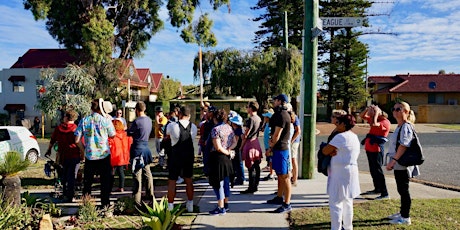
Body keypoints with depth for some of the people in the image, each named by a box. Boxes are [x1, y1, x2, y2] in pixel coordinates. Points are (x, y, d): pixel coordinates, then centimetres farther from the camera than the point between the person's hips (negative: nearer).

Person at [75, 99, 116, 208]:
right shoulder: (106, 120, -9)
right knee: (106, 182, 9)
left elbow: (77, 140, -3)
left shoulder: (84, 120, -2)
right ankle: (105, 204, 13)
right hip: (104, 155, -2)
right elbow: (112, 135, 5)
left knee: (87, 182, 14)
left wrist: (84, 149, 13)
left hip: (90, 156, 2)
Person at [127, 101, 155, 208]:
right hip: (146, 147, 7)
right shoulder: (149, 120, 6)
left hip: (137, 148, -7)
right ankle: (150, 196, 23)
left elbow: (129, 133, -6)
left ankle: (137, 201, 5)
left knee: (137, 175, -1)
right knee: (147, 173, 15)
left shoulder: (137, 121, -16)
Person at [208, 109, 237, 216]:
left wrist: (226, 152, -6)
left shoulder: (215, 129, -16)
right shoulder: (229, 127, 7)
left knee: (218, 182, -1)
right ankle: (226, 204, 27)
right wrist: (229, 149, -4)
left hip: (218, 157, -8)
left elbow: (218, 147, -21)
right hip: (226, 158, 8)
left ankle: (221, 207, 4)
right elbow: (234, 143, 11)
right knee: (225, 180, 16)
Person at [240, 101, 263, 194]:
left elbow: (246, 135, -15)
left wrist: (241, 146, -7)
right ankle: (255, 186, 19)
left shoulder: (251, 119, -16)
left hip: (250, 143, -9)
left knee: (251, 167, -5)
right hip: (256, 142, 9)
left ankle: (251, 188, -2)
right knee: (256, 166, 11)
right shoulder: (259, 118, 10)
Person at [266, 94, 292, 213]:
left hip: (281, 149, -11)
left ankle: (287, 204, 0)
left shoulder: (282, 115, -18)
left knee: (284, 176, -6)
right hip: (278, 148, 11)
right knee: (280, 175, 19)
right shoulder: (280, 114, 15)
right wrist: (272, 141, 6)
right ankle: (279, 197, 32)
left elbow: (277, 135, -18)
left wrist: (271, 145, -3)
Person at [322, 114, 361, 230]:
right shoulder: (354, 137, 13)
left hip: (340, 173, -10)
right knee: (347, 202, 19)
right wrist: (334, 152, -6)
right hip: (351, 171, 10)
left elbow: (325, 151, -15)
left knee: (335, 203, -5)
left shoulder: (341, 137, -17)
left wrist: (331, 152, 5)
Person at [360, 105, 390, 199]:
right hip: (369, 148, 9)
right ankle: (377, 189, 29)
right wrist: (368, 109, 3)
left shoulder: (385, 122, -13)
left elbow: (373, 124, -31)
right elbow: (362, 116, 20)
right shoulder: (375, 119, 13)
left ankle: (384, 193, -3)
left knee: (378, 171, -7)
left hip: (376, 150, -9)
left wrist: (376, 113, -18)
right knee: (373, 170, 17)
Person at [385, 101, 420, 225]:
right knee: (401, 189, 18)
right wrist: (392, 161, 17)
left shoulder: (406, 127, -17)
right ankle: (402, 212, 31)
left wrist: (393, 161, -22)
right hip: (398, 164, 9)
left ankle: (405, 218, 10)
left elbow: (403, 146, -23)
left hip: (403, 164, -9)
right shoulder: (399, 127, 13)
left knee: (403, 190, 0)